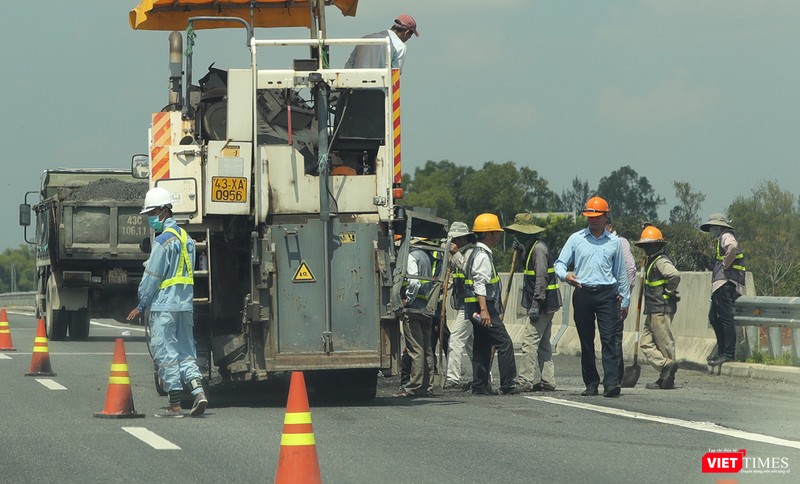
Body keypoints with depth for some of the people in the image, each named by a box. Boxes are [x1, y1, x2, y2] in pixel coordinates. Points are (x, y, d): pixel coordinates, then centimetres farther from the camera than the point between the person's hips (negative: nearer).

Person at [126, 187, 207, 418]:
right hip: (185, 304, 8)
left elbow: (152, 277, -12)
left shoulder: (164, 240, -13)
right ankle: (198, 390, -9)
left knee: (166, 354, -3)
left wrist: (141, 306, -4)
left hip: (164, 306, -8)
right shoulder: (185, 237, 15)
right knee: (185, 352, 11)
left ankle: (175, 405, -3)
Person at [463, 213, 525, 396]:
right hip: (483, 307, -11)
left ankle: (480, 386, 10)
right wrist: (484, 310, -26)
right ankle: (508, 384, -9)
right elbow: (479, 284, -21)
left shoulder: (478, 254, 20)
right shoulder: (482, 256, -13)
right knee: (504, 343, -9)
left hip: (480, 309, 11)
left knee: (482, 346, 10)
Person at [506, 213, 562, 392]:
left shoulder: (539, 248, -16)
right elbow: (530, 269, 26)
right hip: (545, 305, 11)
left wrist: (536, 304, -24)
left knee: (530, 341, -12)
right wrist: (521, 251, 14)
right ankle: (547, 381, 15)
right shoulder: (531, 247, 15)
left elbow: (541, 277, -21)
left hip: (543, 303, -11)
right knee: (542, 343, 13)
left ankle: (525, 381, -13)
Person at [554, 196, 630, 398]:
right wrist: (565, 275, -16)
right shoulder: (576, 239, 8)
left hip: (606, 294, -1)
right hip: (582, 293, 1)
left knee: (609, 339, -11)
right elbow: (560, 263, 7)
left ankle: (611, 383, -19)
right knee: (586, 341, 4)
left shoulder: (614, 242, 10)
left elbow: (621, 273, 16)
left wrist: (625, 300, 17)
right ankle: (591, 384, 10)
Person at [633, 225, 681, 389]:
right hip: (653, 311, 10)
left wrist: (669, 291, -18)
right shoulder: (651, 261, 19)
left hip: (661, 309, -10)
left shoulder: (661, 261, -13)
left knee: (665, 343, -5)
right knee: (646, 343, 6)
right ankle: (666, 366, 0)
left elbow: (675, 275, -31)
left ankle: (668, 379, -2)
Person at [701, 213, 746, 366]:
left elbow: (733, 247, -31)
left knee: (726, 317, -11)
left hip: (726, 283, -11)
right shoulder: (721, 240, 25)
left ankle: (729, 353, -11)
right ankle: (722, 350, 18)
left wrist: (725, 265, -20)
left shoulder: (726, 237, -7)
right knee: (714, 317, 14)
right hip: (721, 285, 11)